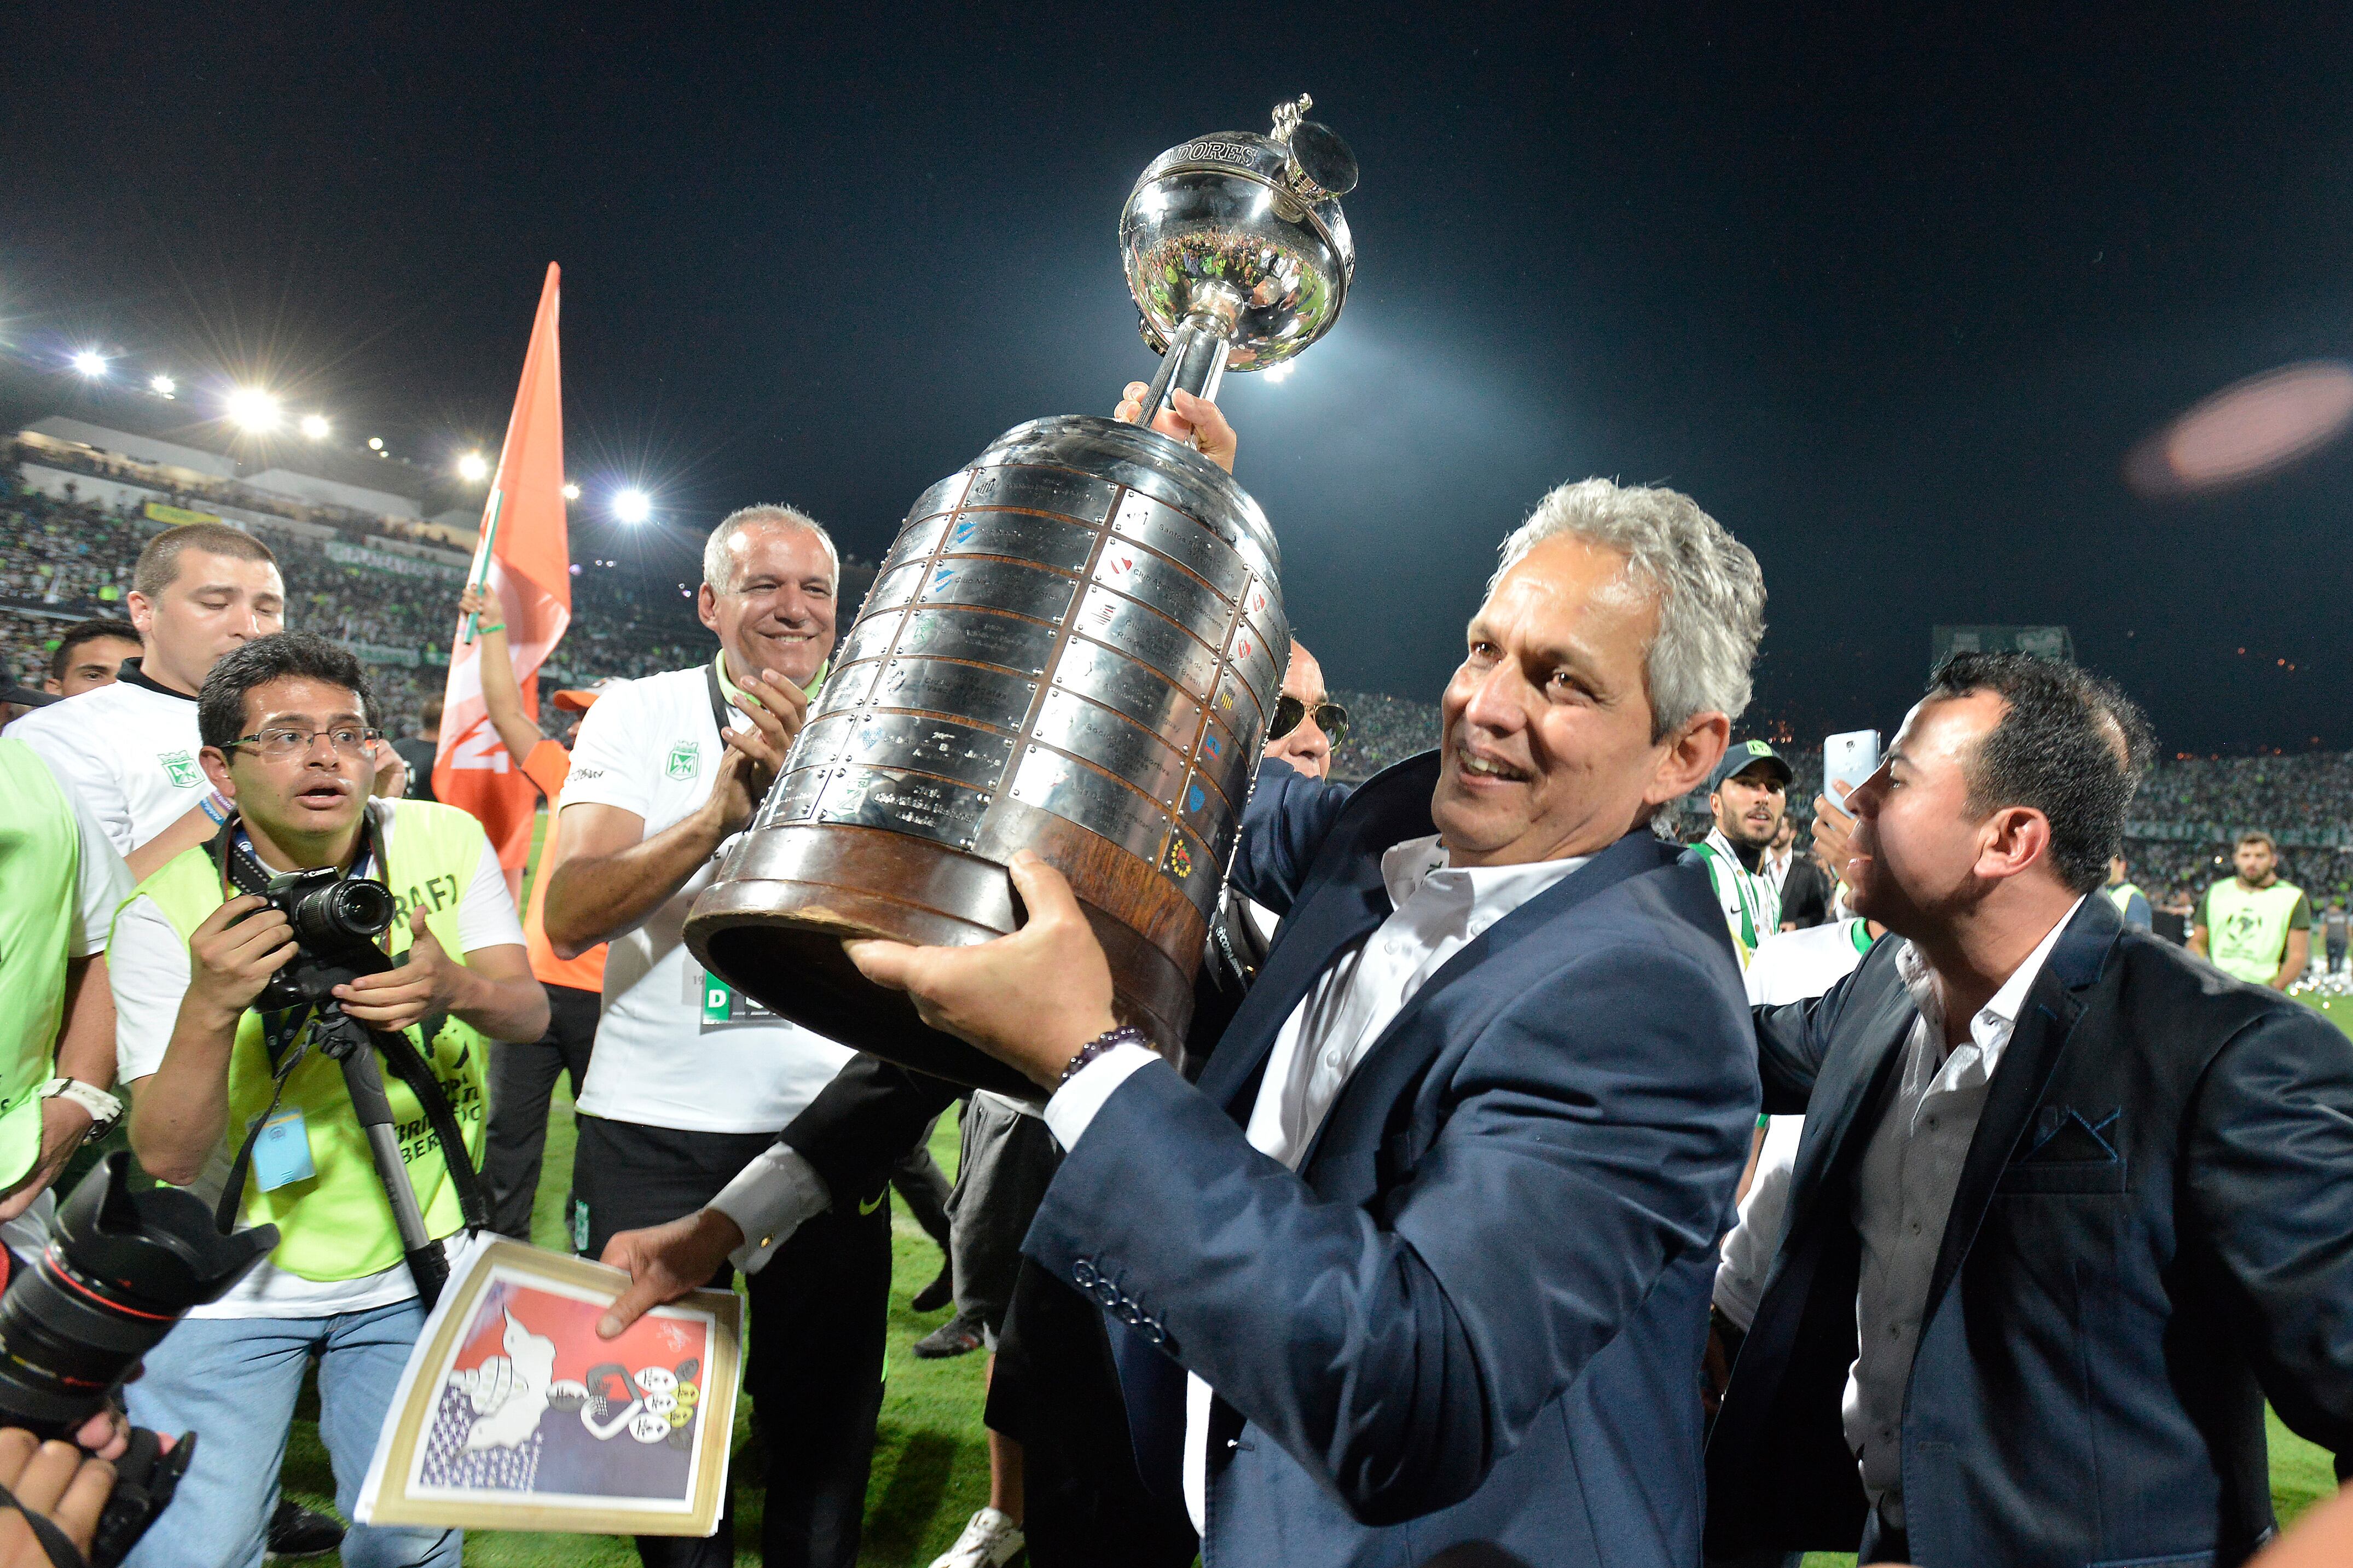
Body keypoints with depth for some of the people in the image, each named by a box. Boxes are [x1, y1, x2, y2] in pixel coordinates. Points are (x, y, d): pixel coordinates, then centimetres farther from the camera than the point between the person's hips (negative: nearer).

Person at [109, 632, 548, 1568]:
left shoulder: (447, 841, -6)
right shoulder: (167, 912, -12)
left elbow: (530, 1012, -10)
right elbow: (165, 1157, -17)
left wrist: (456, 987, -32)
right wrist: (209, 1007, -35)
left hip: (414, 1268, 2)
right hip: (230, 1281, -1)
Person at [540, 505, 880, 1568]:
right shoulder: (640, 714, -1)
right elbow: (569, 919, -13)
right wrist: (715, 817, -27)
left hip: (826, 1122, 1)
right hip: (652, 1124, 0)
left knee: (825, 1407, 12)